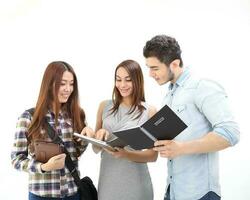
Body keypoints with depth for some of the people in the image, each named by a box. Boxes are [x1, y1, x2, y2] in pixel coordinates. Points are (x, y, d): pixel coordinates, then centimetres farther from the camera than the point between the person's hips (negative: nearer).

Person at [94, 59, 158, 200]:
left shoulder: (150, 111, -4)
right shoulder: (105, 106, 4)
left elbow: (153, 155, -4)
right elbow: (96, 149, 11)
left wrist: (125, 154, -20)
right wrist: (99, 137, -11)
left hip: (135, 182, -2)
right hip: (107, 180, 2)